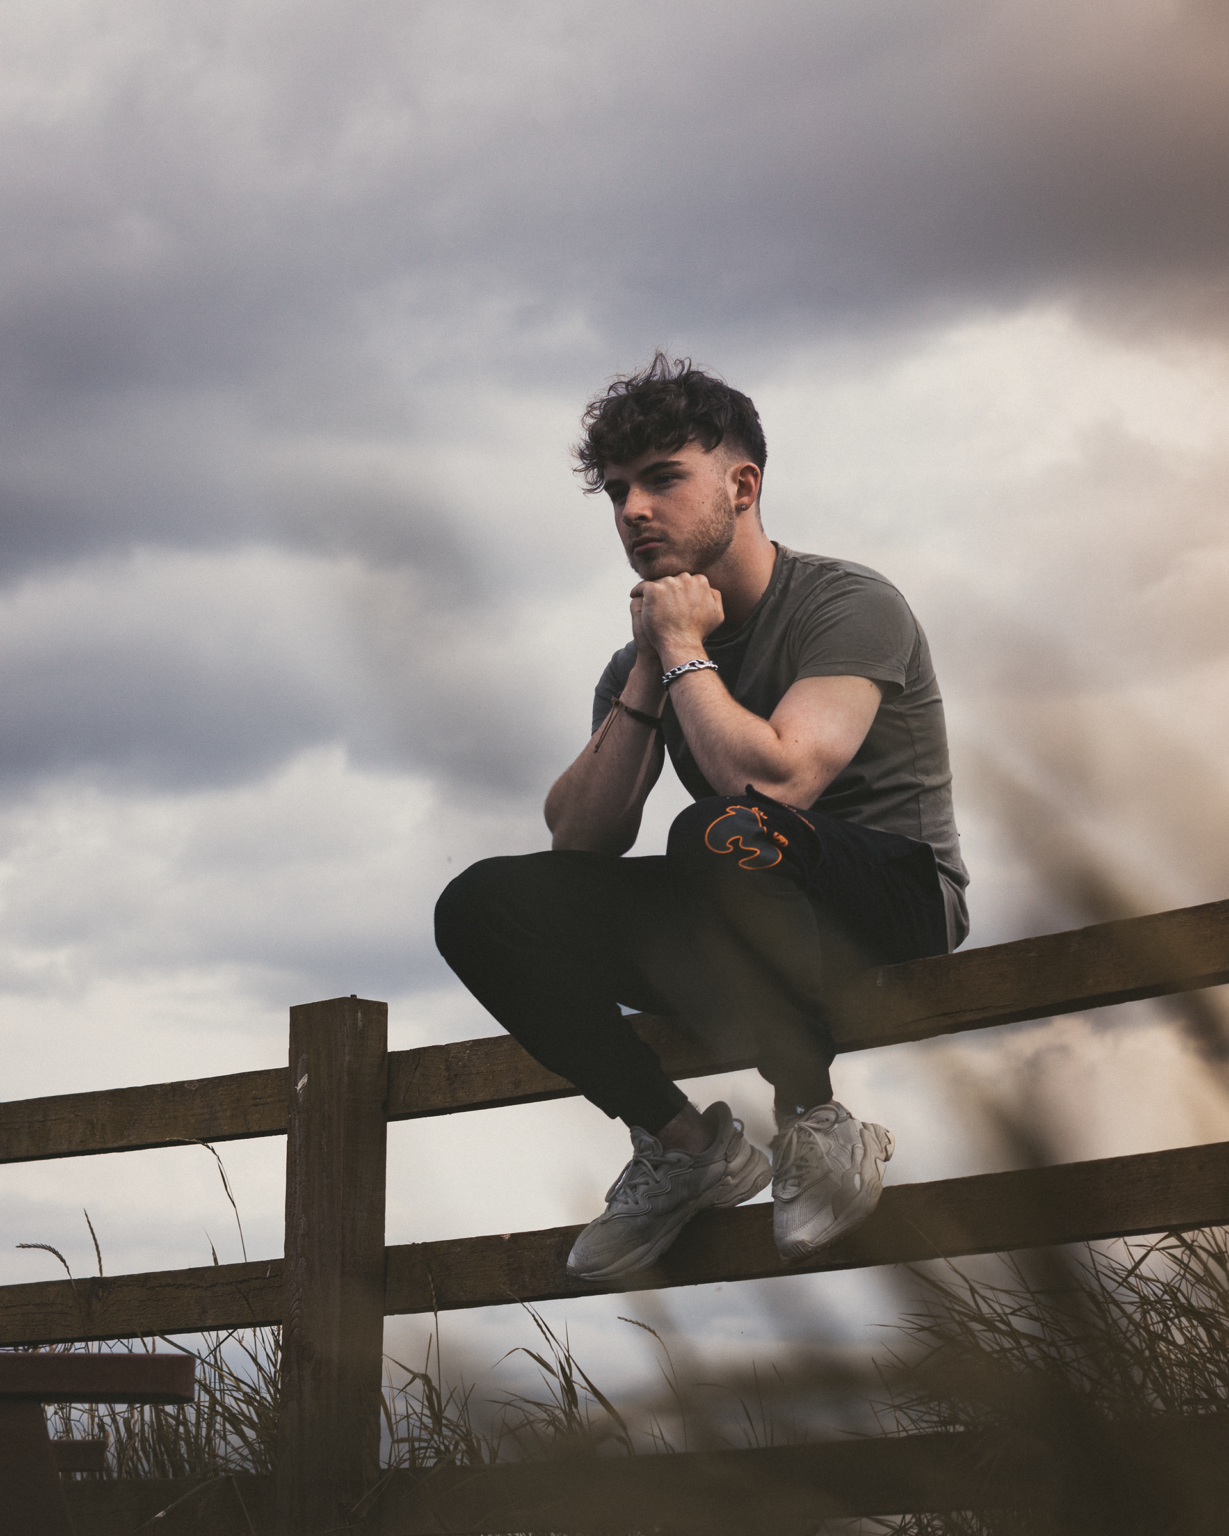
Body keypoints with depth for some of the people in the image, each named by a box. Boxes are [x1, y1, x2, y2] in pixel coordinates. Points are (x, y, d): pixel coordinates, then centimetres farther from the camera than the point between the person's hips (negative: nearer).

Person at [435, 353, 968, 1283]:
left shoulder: (850, 606, -12)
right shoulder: (642, 659, 8)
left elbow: (772, 779, -31)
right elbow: (578, 839, -3)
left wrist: (686, 649, -16)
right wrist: (650, 671, -10)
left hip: (895, 900, -7)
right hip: (743, 939, 7)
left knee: (727, 831, -40)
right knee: (482, 908, -11)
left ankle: (816, 1126, -18)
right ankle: (685, 1145, -3)